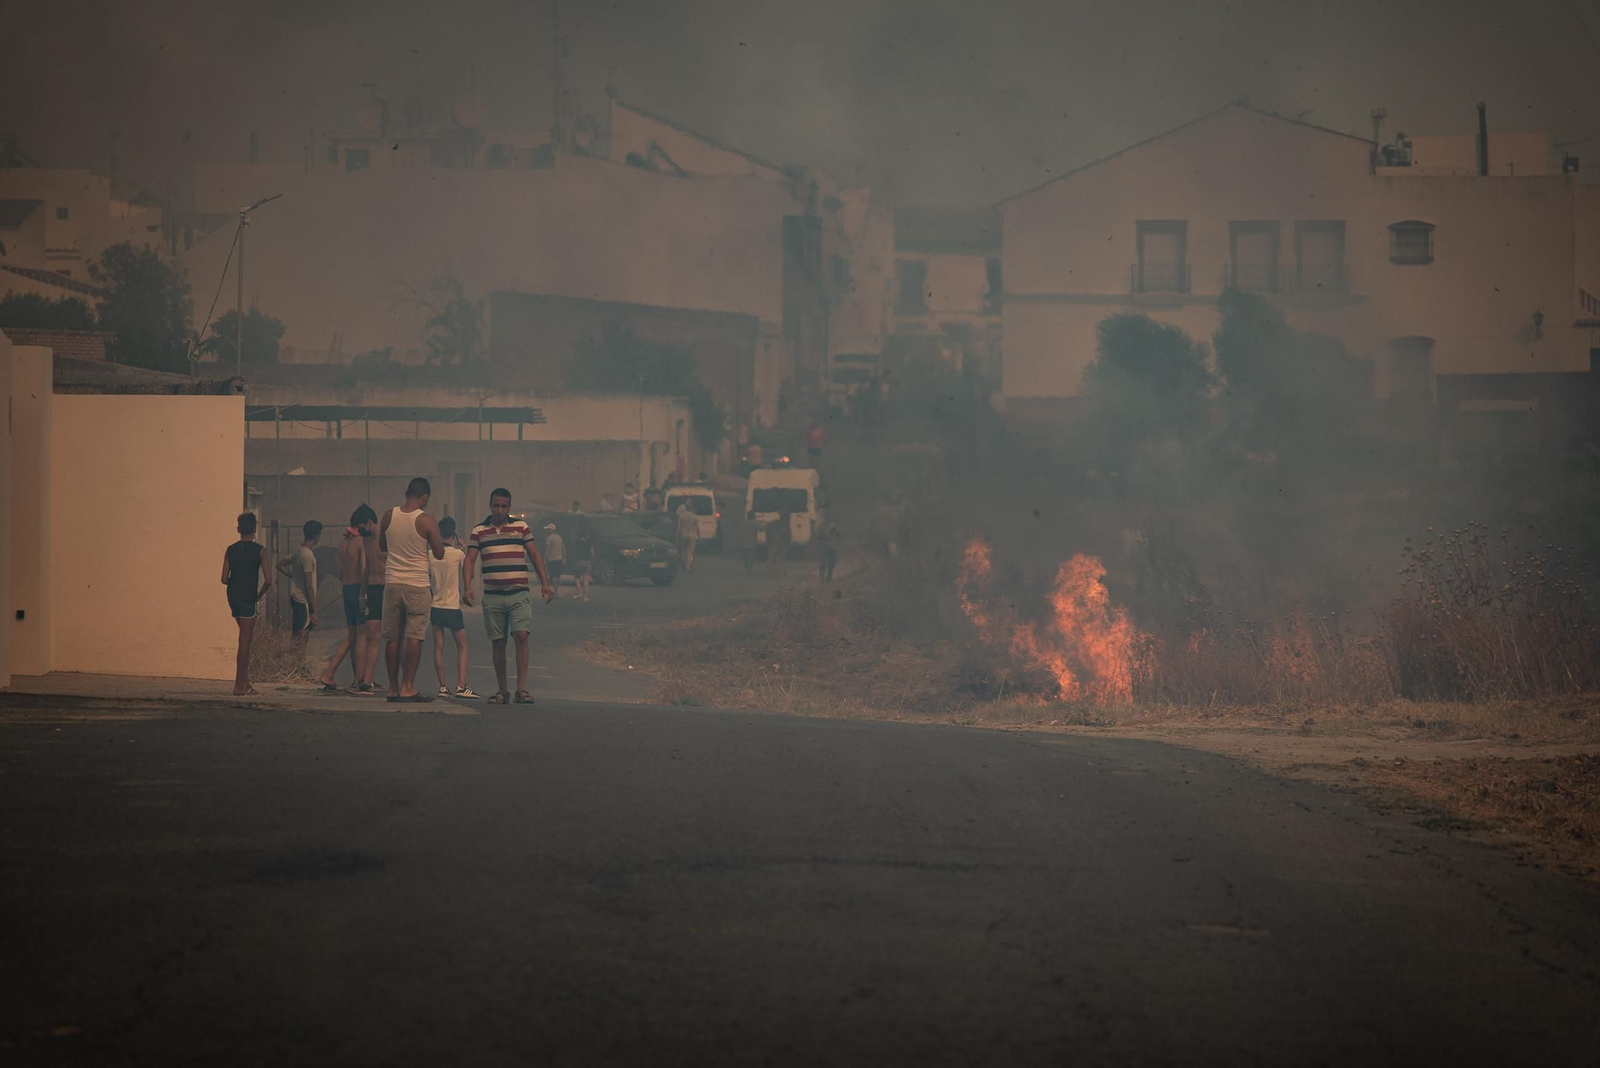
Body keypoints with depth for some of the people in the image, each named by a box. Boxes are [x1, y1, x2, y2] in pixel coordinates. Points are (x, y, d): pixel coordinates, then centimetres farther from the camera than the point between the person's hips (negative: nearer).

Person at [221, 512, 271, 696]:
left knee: (248, 635, 20)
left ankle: (245, 680, 16)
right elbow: (268, 580, -11)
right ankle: (239, 685, -1)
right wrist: (260, 595, 6)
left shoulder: (231, 550, 3)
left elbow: (224, 579, 1)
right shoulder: (258, 550, -8)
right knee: (244, 641, -1)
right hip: (248, 598, -5)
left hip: (233, 597, 5)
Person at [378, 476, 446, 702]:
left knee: (392, 638, 8)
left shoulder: (388, 516, 2)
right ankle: (408, 687, -5)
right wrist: (437, 541, 15)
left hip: (392, 583, 4)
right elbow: (439, 554, -3)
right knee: (414, 637, -1)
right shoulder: (426, 521, -9)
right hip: (418, 584, -4)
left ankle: (393, 688, 10)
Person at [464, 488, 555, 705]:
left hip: (519, 594, -1)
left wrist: (545, 583, 1)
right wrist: (467, 587, -11)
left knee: (521, 636, -16)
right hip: (492, 595, 1)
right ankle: (502, 691, 12)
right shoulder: (478, 531, 8)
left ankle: (521, 689, -15)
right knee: (498, 644, 4)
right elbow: (470, 559, 3)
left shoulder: (521, 527, 9)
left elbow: (535, 555, 10)